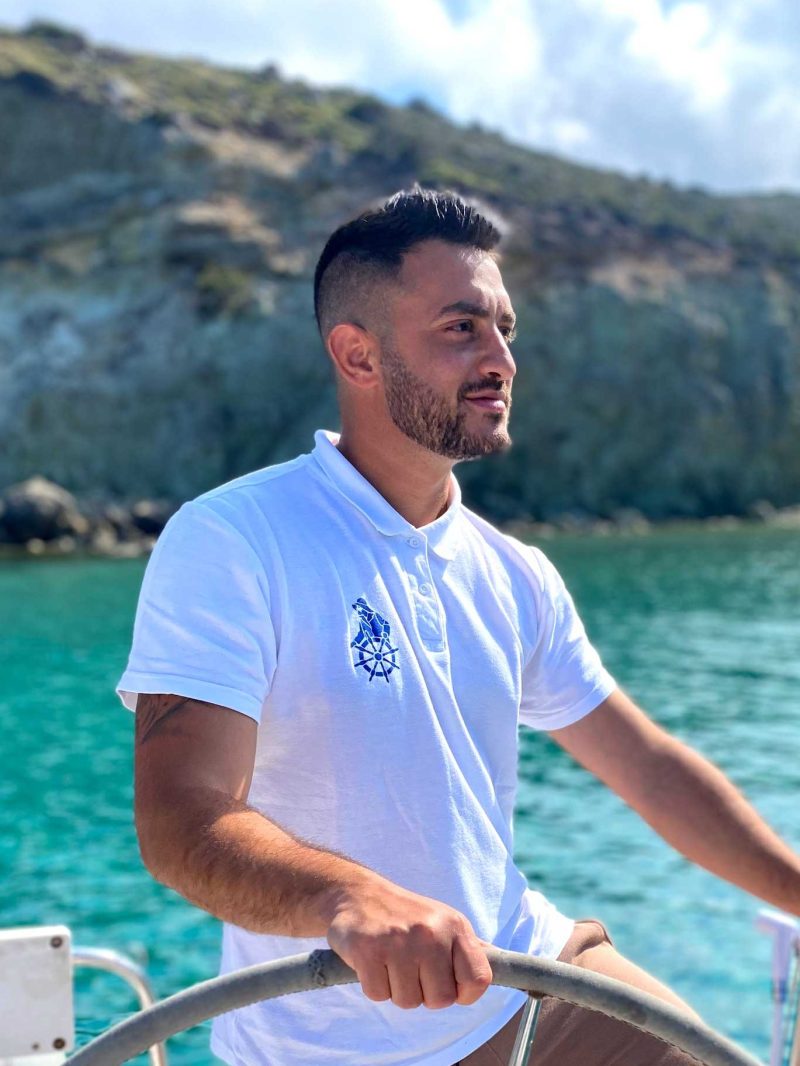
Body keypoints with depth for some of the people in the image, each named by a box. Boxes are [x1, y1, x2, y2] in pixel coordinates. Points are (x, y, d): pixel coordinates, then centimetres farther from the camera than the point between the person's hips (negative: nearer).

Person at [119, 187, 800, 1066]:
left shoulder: (513, 576, 4)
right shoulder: (227, 542, -17)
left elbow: (651, 768, 9)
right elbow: (181, 820, -27)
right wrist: (350, 897, -45)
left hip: (531, 978, 5)